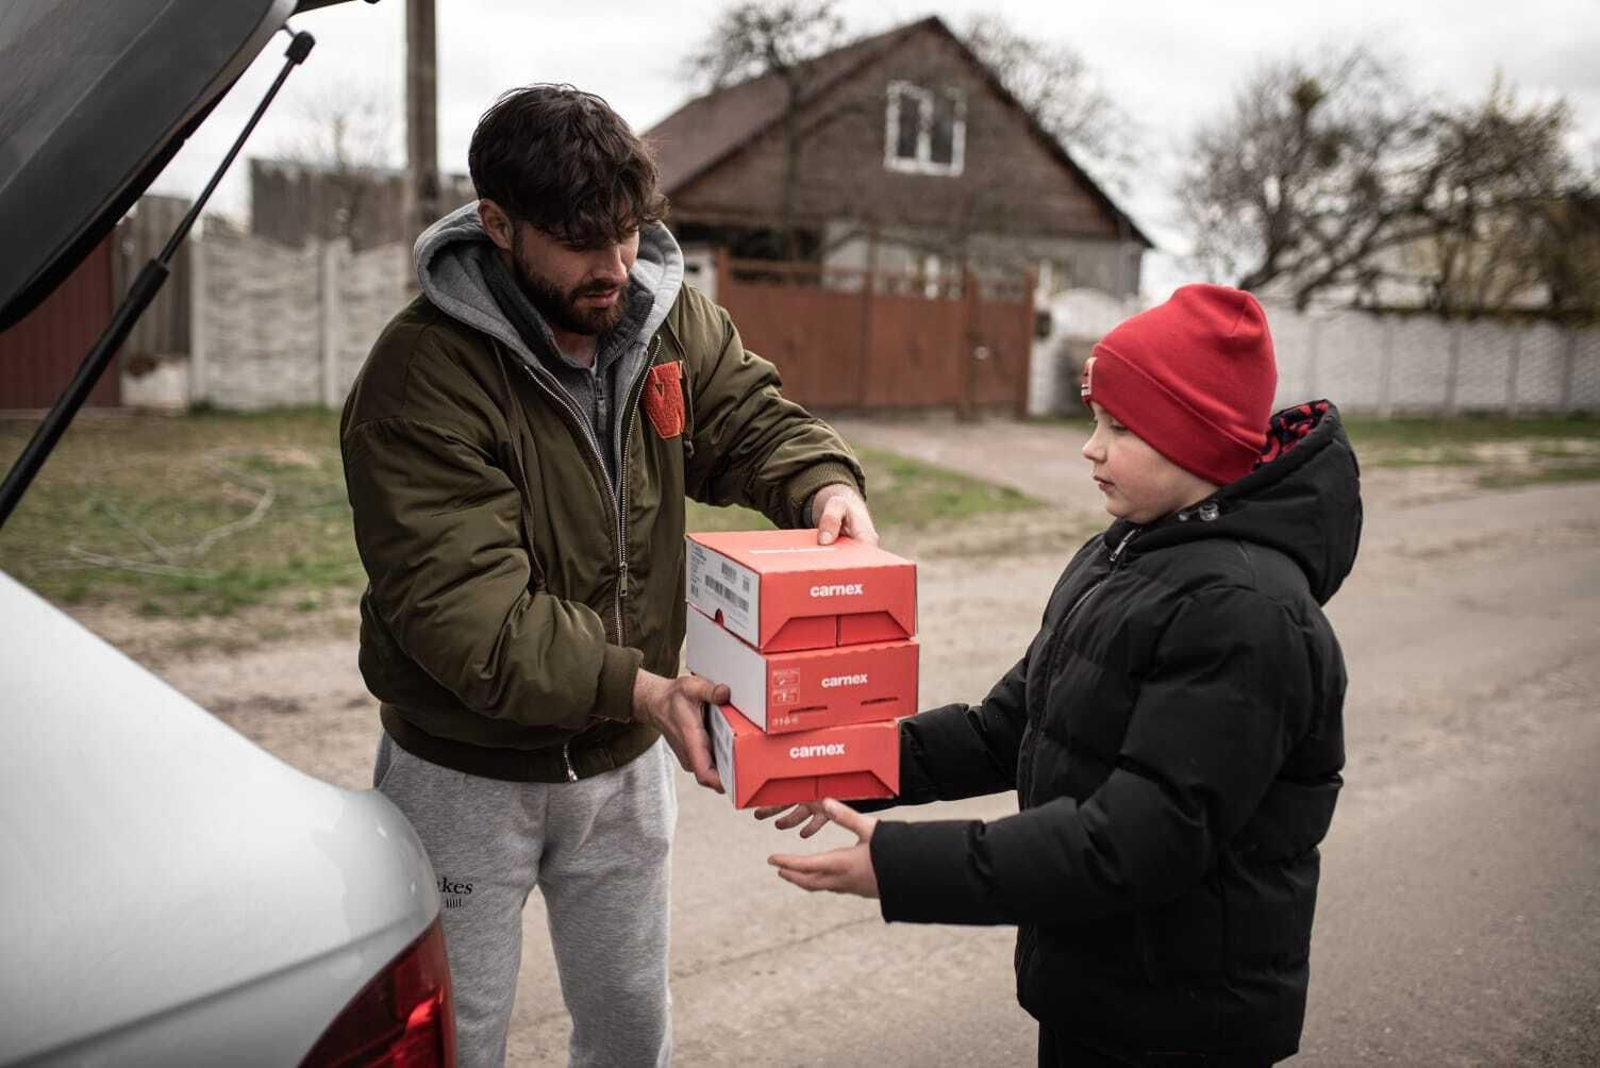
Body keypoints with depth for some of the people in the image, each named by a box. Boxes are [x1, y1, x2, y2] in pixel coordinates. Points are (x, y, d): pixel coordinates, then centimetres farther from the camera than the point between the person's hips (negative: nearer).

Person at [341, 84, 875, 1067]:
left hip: (626, 760, 5)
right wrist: (635, 687, -37)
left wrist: (826, 484, -22)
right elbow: (461, 608, -29)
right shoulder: (422, 373, -24)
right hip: (470, 772, -4)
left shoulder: (672, 318, -6)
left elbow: (754, 421, 1)